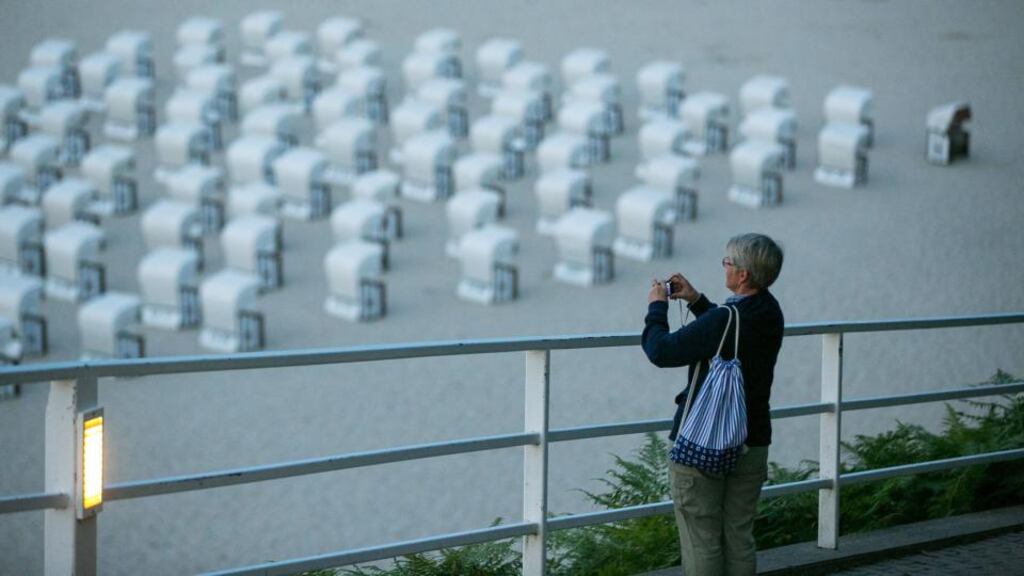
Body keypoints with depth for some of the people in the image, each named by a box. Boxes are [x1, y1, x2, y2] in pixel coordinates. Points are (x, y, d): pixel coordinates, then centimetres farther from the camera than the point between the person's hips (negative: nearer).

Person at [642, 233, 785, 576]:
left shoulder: (721, 322, -22)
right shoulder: (769, 313, 2)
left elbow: (661, 351, -15)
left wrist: (657, 307, 1)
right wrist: (696, 300, 18)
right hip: (752, 442, 7)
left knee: (701, 542, 0)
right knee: (740, 539, 13)